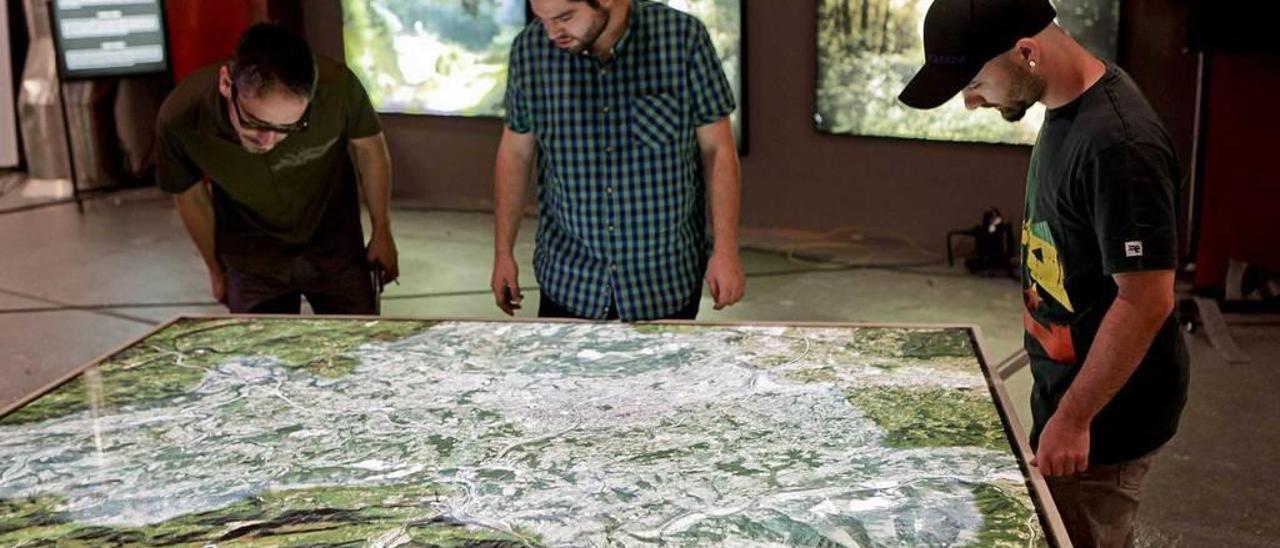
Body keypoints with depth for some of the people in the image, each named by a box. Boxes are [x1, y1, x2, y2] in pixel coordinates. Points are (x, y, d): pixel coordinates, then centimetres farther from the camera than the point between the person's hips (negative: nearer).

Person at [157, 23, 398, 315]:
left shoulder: (337, 86, -31)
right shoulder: (181, 118, -27)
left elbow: (368, 147, -8)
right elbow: (190, 195, -5)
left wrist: (382, 232, 4)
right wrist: (215, 268, 9)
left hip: (335, 248, 0)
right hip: (252, 264, 0)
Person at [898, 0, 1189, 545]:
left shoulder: (1117, 142, -28)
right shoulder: (1066, 106, 2)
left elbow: (1146, 301, -26)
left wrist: (1072, 419, -21)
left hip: (1105, 414, -9)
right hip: (1069, 386, 9)